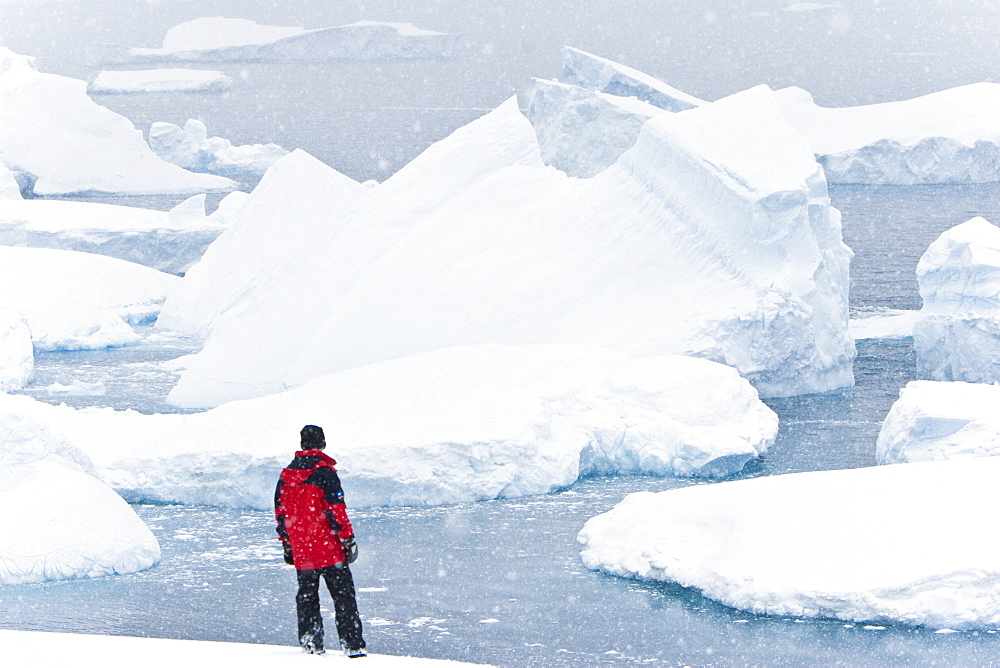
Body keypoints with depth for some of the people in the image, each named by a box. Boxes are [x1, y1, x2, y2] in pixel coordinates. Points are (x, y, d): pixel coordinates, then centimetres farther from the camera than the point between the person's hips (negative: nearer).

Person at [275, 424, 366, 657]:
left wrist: (286, 544, 21)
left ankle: (310, 642, 14)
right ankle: (352, 644, -9)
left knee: (307, 595, 16)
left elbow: (280, 512, 14)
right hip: (328, 548, -5)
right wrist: (348, 540, -8)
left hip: (300, 550, 5)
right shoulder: (324, 472, -11)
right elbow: (336, 510, -14)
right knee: (343, 594, -3)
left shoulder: (286, 474, 9)